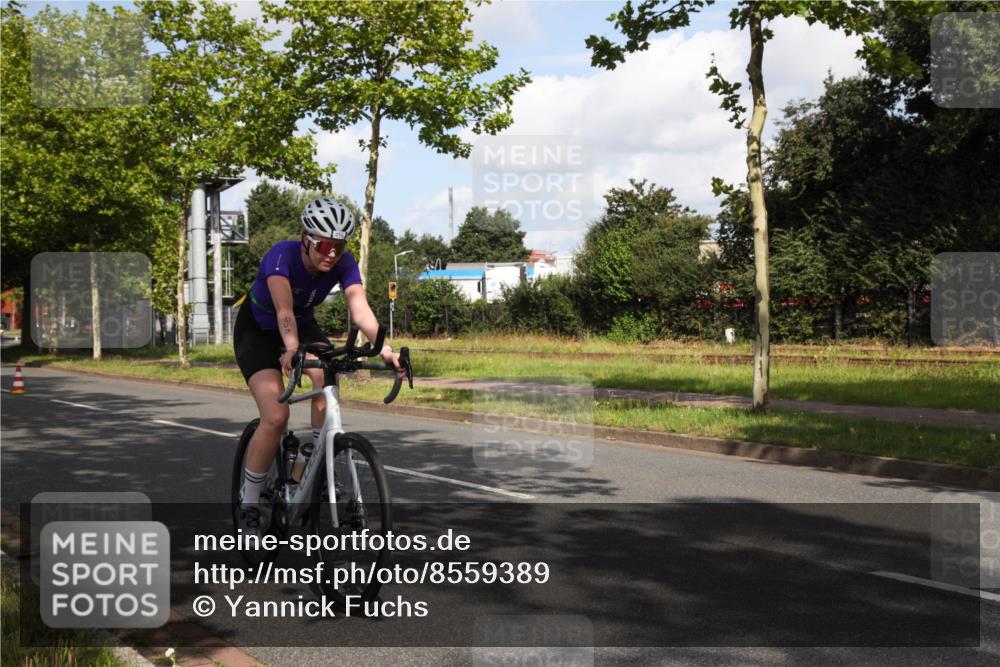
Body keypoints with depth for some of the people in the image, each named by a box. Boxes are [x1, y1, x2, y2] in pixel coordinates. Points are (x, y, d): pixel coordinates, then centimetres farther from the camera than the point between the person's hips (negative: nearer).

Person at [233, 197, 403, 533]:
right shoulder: (282, 254, -33)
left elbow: (360, 307, -35)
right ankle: (249, 503, 0)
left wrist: (383, 348, -52)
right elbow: (284, 309, -48)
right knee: (276, 417, -20)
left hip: (303, 325, 4)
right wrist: (291, 349, -66)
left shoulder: (343, 263, -21)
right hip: (257, 331, -4)